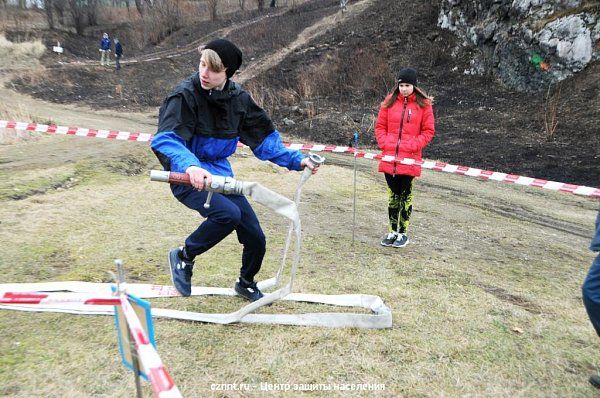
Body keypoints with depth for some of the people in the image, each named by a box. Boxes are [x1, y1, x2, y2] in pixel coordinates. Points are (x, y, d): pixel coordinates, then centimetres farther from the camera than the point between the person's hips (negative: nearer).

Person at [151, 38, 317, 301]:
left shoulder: (239, 98, -1)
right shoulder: (185, 95, -17)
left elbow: (264, 137, 9)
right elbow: (165, 139, -29)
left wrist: (295, 160, 1)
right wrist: (189, 165, -49)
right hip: (189, 177, -5)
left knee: (256, 240, 7)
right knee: (229, 213, -34)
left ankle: (246, 284, 39)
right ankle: (183, 256, -4)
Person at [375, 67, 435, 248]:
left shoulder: (423, 104, 0)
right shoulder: (390, 101, 7)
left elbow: (428, 131, 0)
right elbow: (380, 125, 10)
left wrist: (414, 145, -12)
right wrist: (384, 143, -5)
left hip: (409, 159, -2)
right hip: (389, 157, 3)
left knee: (405, 195, 7)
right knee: (393, 195, 10)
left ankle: (403, 233, 18)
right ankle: (392, 231, 21)